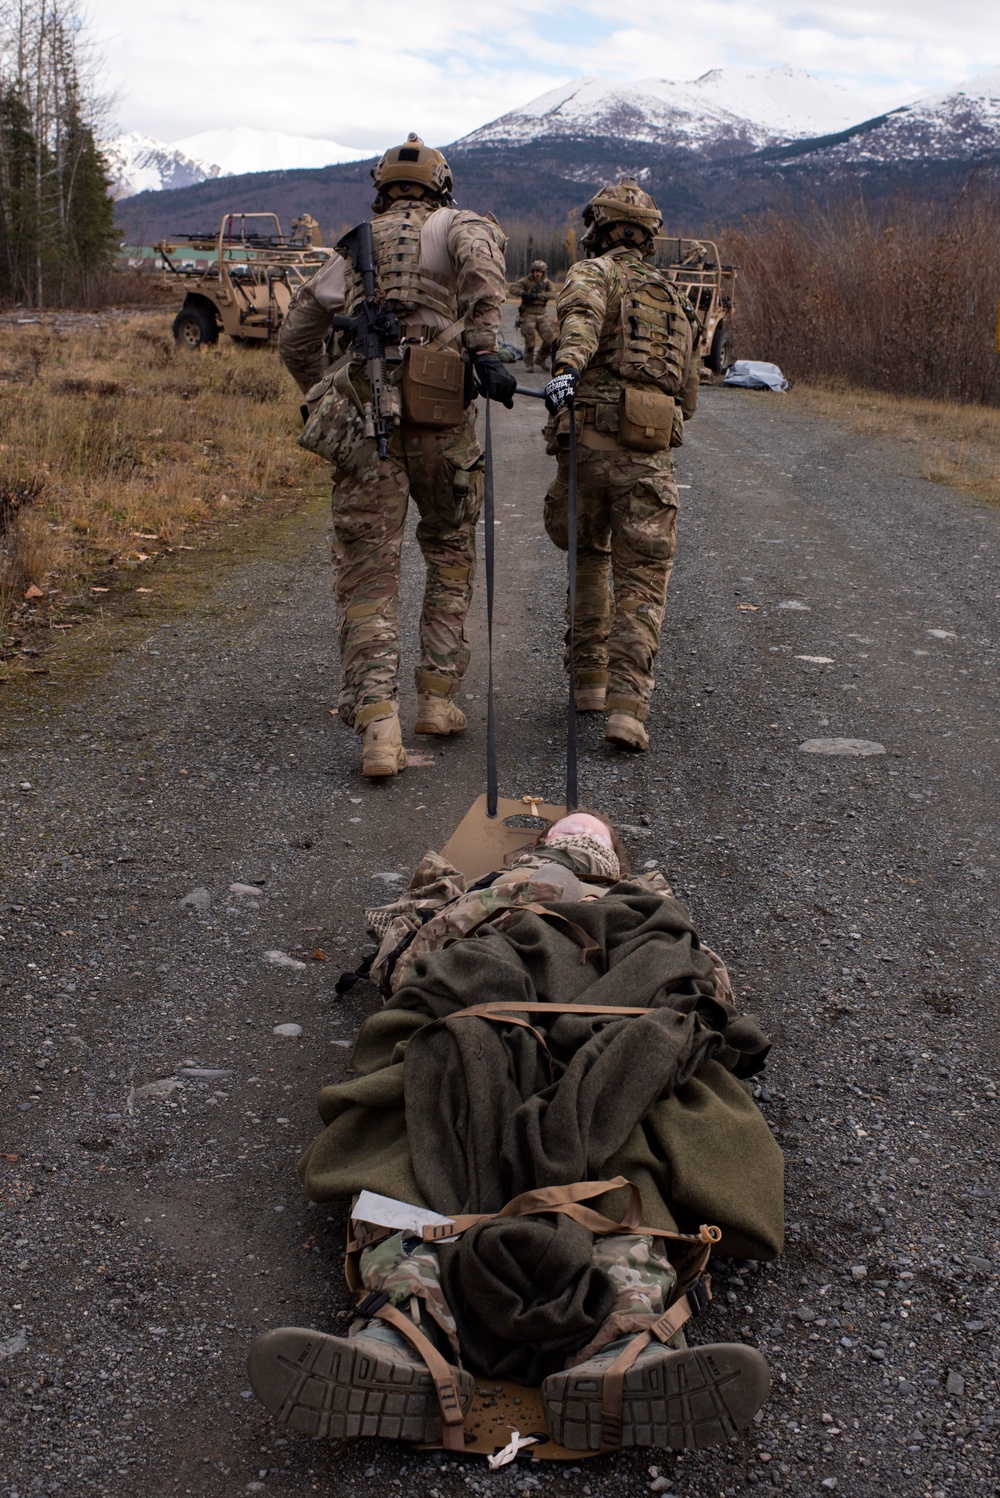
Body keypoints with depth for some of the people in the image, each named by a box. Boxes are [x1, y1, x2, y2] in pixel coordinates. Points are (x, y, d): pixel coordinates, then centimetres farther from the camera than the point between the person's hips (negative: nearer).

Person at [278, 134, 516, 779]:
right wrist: (483, 350, -20)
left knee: (369, 575, 1)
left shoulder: (355, 248, 23)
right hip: (440, 417, -1)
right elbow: (481, 259, -12)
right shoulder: (460, 225, 14)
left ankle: (378, 723, -13)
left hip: (362, 418, 2)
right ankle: (438, 697, 19)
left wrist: (326, 398, 39)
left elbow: (296, 336, 25)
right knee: (451, 557, 19)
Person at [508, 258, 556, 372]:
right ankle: (529, 363, 6)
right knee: (530, 339, -10)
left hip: (541, 314, 3)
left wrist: (537, 296, -26)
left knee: (549, 336, -6)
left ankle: (541, 359, 15)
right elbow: (513, 288, -13)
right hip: (528, 314, -3)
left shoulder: (546, 282, 7)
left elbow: (552, 293, -13)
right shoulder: (526, 281, -1)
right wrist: (524, 293, -30)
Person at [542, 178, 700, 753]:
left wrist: (567, 365, -38)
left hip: (591, 442, -2)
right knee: (642, 583, 1)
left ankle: (590, 679, 25)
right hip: (651, 455, 3)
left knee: (588, 560, 20)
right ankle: (627, 706, -13)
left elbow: (584, 312, -21)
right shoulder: (673, 299, 24)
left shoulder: (594, 272, 6)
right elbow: (688, 398, 27)